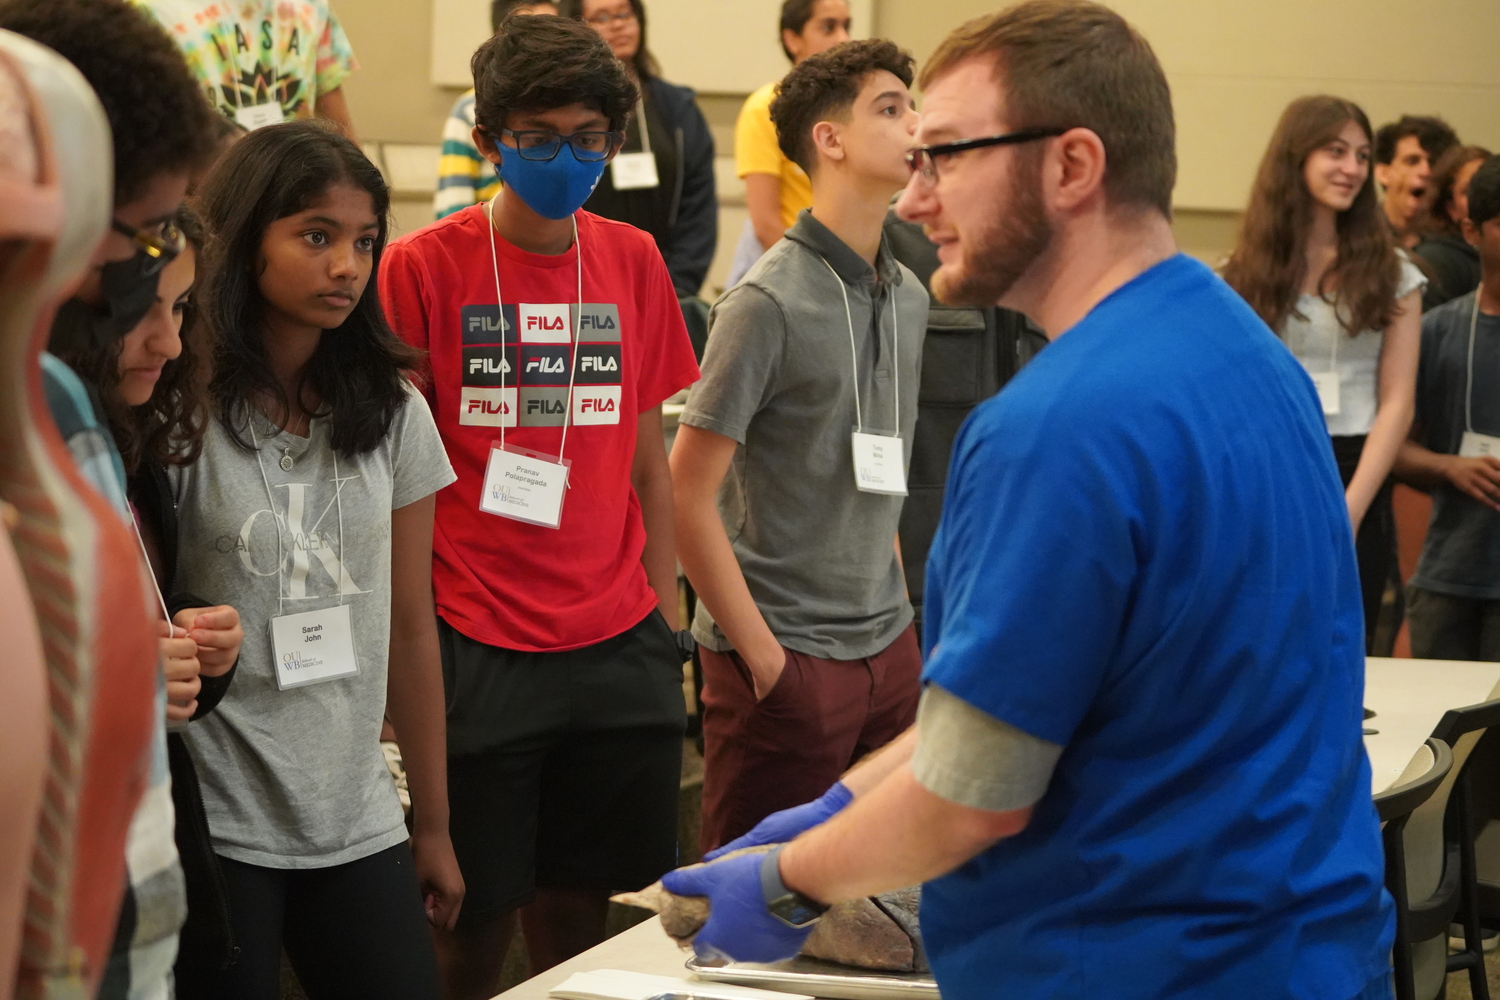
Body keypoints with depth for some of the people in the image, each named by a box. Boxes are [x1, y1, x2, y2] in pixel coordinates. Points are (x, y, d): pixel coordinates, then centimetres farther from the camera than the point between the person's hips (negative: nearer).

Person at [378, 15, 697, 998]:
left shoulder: (634, 261, 8)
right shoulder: (424, 267, -4)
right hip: (475, 648, -4)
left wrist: (666, 614, 9)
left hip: (615, 644, 4)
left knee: (577, 915, 11)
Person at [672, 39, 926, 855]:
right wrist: (761, 653, -13)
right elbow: (686, 493, -15)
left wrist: (896, 616, 13)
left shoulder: (908, 297, 9)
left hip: (888, 649, 7)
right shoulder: (768, 301, -14)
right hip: (790, 658, -7)